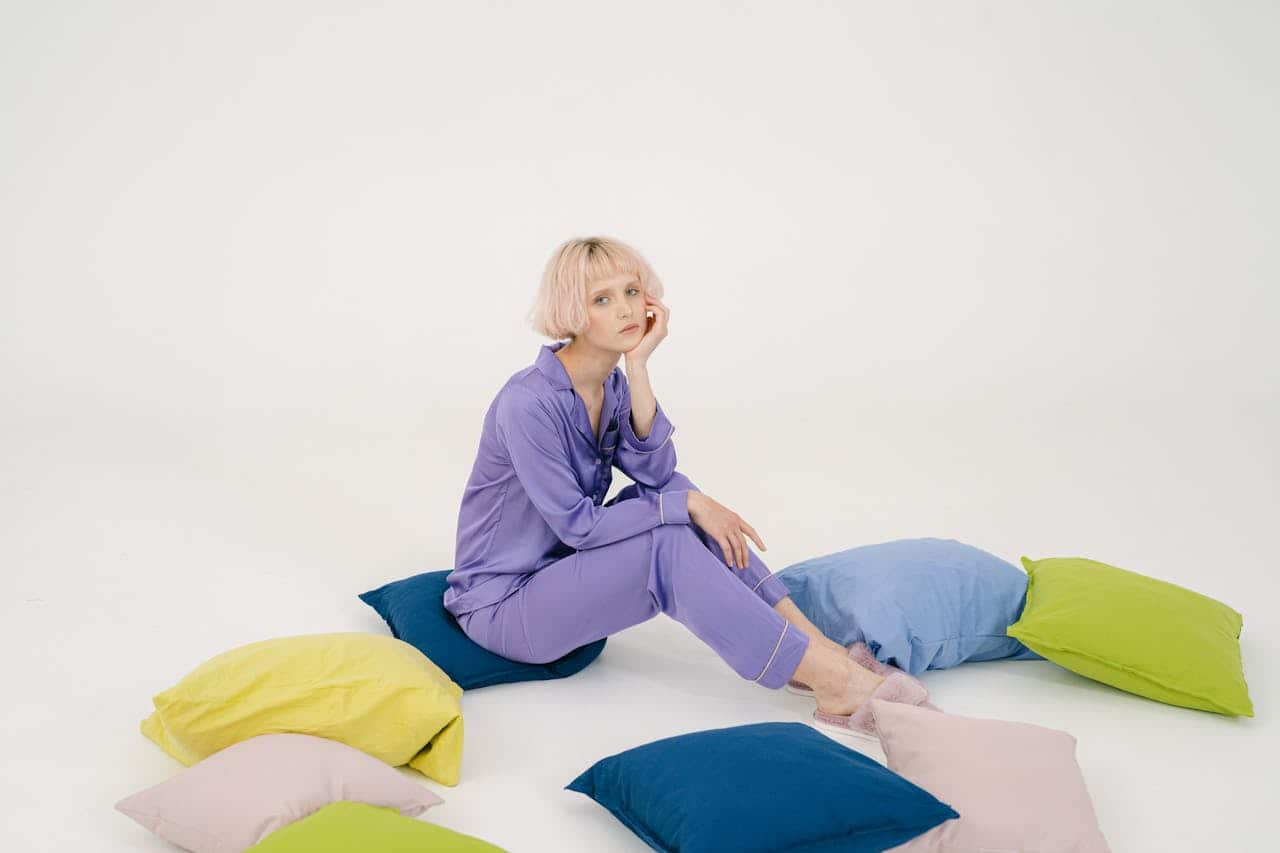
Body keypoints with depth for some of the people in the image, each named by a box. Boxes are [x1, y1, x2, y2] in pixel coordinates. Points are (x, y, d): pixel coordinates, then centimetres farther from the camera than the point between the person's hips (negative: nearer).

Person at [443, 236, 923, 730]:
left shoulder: (612, 384, 1)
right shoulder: (528, 402, -25)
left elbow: (656, 474, -13)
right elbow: (577, 524, -24)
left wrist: (638, 368, -21)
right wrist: (687, 503, -21)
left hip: (567, 566, 8)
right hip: (502, 604, -8)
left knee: (681, 501, -11)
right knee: (666, 544, -27)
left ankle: (816, 642, -13)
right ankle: (833, 681, -26)